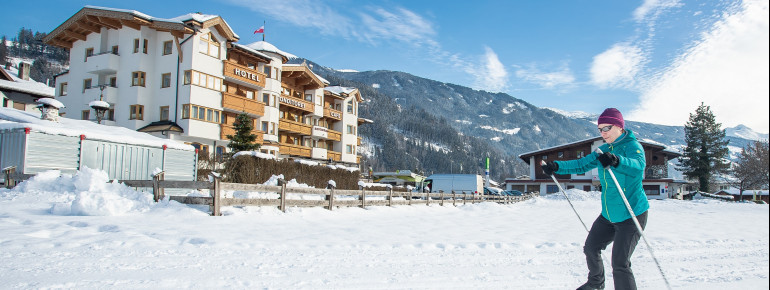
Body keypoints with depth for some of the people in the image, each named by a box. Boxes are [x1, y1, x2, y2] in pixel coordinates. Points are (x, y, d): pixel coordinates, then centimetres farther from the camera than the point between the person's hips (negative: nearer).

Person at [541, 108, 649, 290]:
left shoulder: (632, 145, -16)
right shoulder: (605, 149, 7)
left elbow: (638, 165, -36)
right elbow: (582, 164, 11)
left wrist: (616, 161, -57)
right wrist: (557, 167, -3)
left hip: (632, 215, -8)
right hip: (608, 215, 8)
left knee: (620, 264, -14)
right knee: (590, 248, 20)